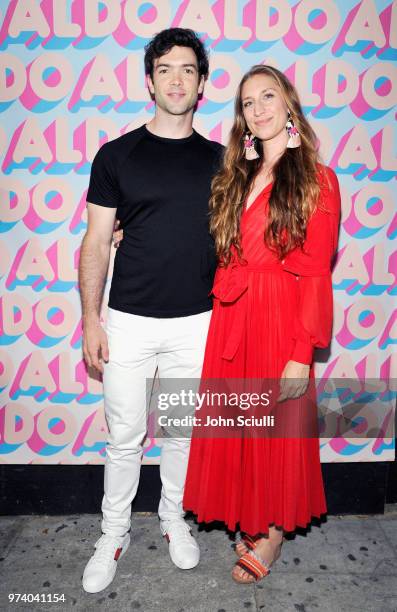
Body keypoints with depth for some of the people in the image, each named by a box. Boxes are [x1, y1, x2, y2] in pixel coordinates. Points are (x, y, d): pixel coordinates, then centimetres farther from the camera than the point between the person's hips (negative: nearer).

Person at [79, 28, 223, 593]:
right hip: (129, 321, -1)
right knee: (125, 436, 9)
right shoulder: (117, 155, 0)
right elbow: (96, 243, 0)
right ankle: (114, 532, 32)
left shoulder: (219, 160, 6)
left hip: (196, 323, 2)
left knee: (184, 433, 15)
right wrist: (90, 320, -5)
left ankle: (174, 519, 39)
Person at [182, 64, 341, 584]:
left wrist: (302, 355, -14)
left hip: (281, 321, -5)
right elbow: (222, 258, 11)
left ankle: (276, 531, 34)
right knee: (235, 428, 13)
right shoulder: (236, 177, 13)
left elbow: (317, 276, -9)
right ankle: (250, 521, 37)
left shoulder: (317, 181, -4)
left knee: (279, 430, 9)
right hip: (229, 320, 5)